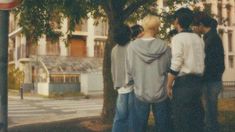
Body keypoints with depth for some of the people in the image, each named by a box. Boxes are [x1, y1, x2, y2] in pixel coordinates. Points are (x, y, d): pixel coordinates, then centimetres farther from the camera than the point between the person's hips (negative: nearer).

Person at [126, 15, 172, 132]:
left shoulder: (132, 46, -11)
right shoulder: (164, 47, -11)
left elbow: (129, 71, -4)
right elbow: (169, 69, -3)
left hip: (140, 92, 0)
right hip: (160, 93, 0)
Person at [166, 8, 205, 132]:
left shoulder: (178, 38, -10)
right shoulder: (198, 38, 13)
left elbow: (175, 65, -16)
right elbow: (202, 60, 14)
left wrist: (169, 85, -9)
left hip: (183, 83, -8)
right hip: (197, 82, 8)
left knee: (181, 122, 0)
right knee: (196, 119, 15)